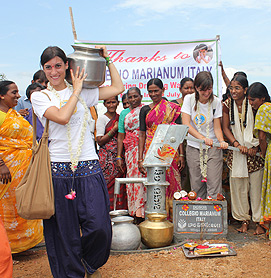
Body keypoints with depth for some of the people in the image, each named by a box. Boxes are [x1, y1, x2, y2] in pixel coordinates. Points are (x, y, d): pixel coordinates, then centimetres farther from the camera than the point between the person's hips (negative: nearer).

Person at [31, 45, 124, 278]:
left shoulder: (84, 93, 12)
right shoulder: (39, 97, 4)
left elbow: (118, 87, 14)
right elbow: (62, 117, -13)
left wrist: (107, 59, 17)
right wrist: (76, 91, -1)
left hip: (89, 169, 2)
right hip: (57, 170, -1)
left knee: (99, 226, -4)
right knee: (64, 231, 5)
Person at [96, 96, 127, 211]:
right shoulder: (102, 118, 0)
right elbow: (100, 141, -7)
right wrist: (114, 129, -8)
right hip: (107, 157, -4)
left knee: (120, 184, -1)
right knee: (108, 184, -6)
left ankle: (120, 209, 8)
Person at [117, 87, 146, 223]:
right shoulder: (124, 113, 17)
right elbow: (121, 136, 14)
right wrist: (119, 157, 8)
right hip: (131, 150, 3)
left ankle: (142, 213, -2)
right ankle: (136, 214, 6)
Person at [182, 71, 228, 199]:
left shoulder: (216, 102, -3)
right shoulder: (189, 99, -5)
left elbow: (217, 127, -1)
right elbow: (186, 124, -13)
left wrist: (221, 141, -22)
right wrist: (203, 138, -27)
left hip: (213, 148, 0)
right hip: (193, 147, 0)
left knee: (214, 185, -7)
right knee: (196, 186, 3)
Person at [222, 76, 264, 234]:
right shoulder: (228, 105, 2)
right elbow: (226, 128, 4)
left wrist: (255, 147, -12)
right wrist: (237, 144, -10)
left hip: (254, 151, -2)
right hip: (236, 152, 2)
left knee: (256, 186, 1)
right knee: (238, 187, 6)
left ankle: (259, 221, 14)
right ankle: (244, 219, 20)